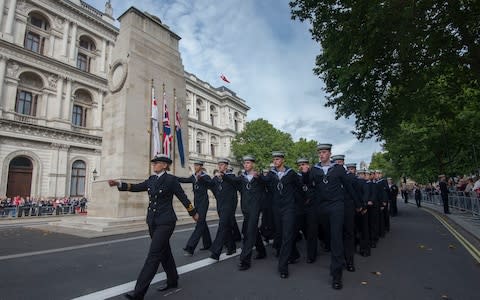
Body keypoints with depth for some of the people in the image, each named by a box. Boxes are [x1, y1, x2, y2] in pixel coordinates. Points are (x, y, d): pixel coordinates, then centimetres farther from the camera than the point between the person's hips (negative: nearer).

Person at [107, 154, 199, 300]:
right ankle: (173, 281, 33)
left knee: (154, 255, -6)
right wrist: (119, 184, -8)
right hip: (152, 221, 7)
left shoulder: (170, 179, -10)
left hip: (165, 222, -7)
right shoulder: (151, 179, 9)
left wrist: (194, 213, 5)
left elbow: (183, 197, -4)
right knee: (164, 251, 17)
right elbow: (136, 187, 5)